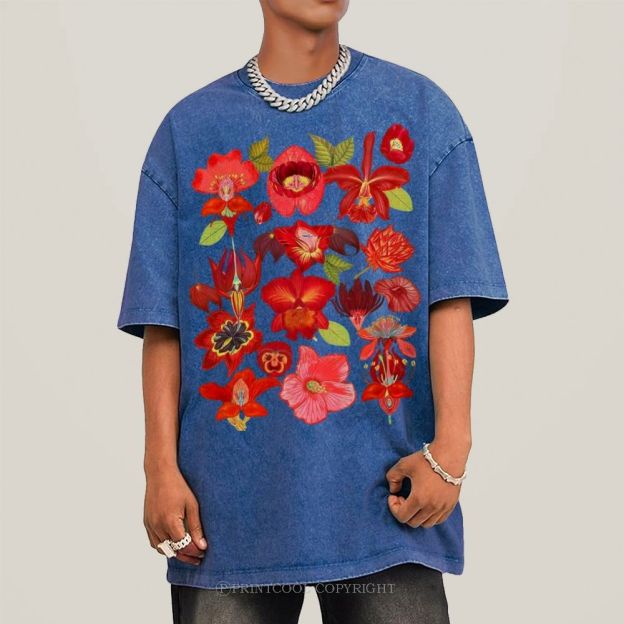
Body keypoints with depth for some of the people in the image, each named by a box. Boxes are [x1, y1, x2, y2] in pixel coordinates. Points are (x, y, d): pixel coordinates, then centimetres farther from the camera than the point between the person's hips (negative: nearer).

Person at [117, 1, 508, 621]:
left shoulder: (420, 110, 7)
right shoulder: (189, 128, 9)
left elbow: (451, 296, -1)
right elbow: (163, 321, 5)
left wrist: (450, 443, -11)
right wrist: (162, 466, -3)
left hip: (381, 491, 0)